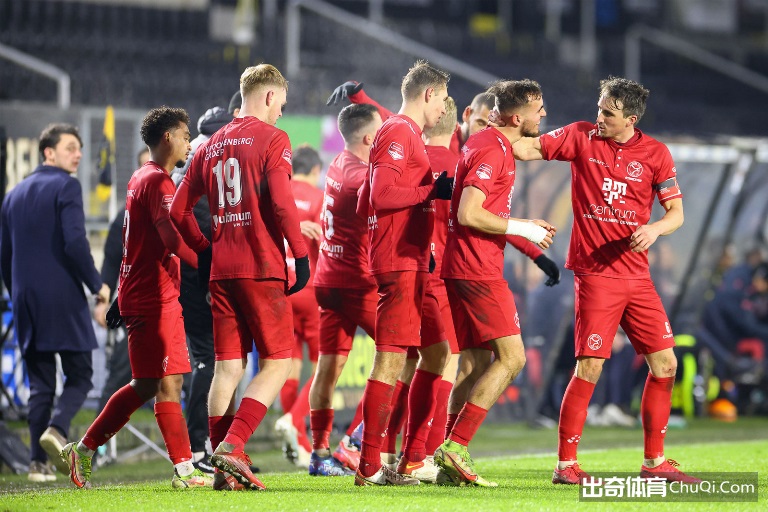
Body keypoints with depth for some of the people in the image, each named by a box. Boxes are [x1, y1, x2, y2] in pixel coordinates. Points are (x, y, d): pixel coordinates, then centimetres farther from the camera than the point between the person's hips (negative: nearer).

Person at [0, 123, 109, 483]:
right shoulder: (66, 187, -6)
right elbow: (74, 241, -17)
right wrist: (96, 284, -7)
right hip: (63, 298, -6)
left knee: (39, 383, 8)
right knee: (79, 376, 2)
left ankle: (39, 461, 1)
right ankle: (56, 428, -23)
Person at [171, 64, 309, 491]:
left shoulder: (212, 145, 15)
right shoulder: (272, 139, -4)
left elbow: (180, 209, 15)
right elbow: (281, 203, -15)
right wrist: (301, 255, -9)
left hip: (221, 270, 6)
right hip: (262, 268, -6)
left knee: (228, 366, 8)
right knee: (276, 364, 0)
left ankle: (225, 470, 4)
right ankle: (232, 445, -18)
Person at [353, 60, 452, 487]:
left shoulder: (405, 133, 21)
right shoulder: (399, 133, -9)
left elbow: (365, 207, 21)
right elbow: (381, 195, -21)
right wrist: (433, 189, -12)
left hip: (412, 264, 11)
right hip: (400, 264, -11)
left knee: (436, 353, 12)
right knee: (391, 360, -10)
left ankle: (413, 459, 14)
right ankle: (370, 466, -9)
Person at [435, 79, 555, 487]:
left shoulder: (485, 140, 16)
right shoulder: (494, 150, -15)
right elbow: (469, 214, -23)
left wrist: (524, 226, 18)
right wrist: (522, 229, -13)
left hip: (462, 268, 10)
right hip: (478, 270, -10)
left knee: (477, 365, 11)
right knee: (511, 358, -10)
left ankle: (452, 462, 8)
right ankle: (455, 448, -14)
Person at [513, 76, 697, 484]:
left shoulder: (655, 153, 5)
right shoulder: (582, 137, 0)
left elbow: (676, 212, 6)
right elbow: (528, 149, -1)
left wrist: (654, 229, -14)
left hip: (637, 277, 4)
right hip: (595, 274, -4)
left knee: (665, 364, 4)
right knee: (589, 368, -10)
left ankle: (654, 461, 15)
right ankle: (566, 464, -1)